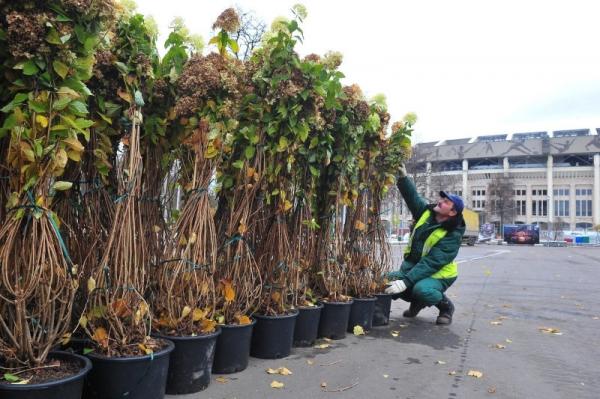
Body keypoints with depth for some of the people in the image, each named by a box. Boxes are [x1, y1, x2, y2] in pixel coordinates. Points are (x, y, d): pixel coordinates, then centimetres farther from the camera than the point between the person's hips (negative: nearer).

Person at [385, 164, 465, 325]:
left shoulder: (453, 236, -23)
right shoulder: (426, 212, -4)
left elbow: (431, 263, -30)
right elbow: (412, 195, -6)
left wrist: (406, 282, -36)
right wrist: (403, 177, -26)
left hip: (437, 275, -6)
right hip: (412, 267, 7)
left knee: (421, 289, -38)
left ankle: (446, 305, -3)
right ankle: (417, 302, 14)